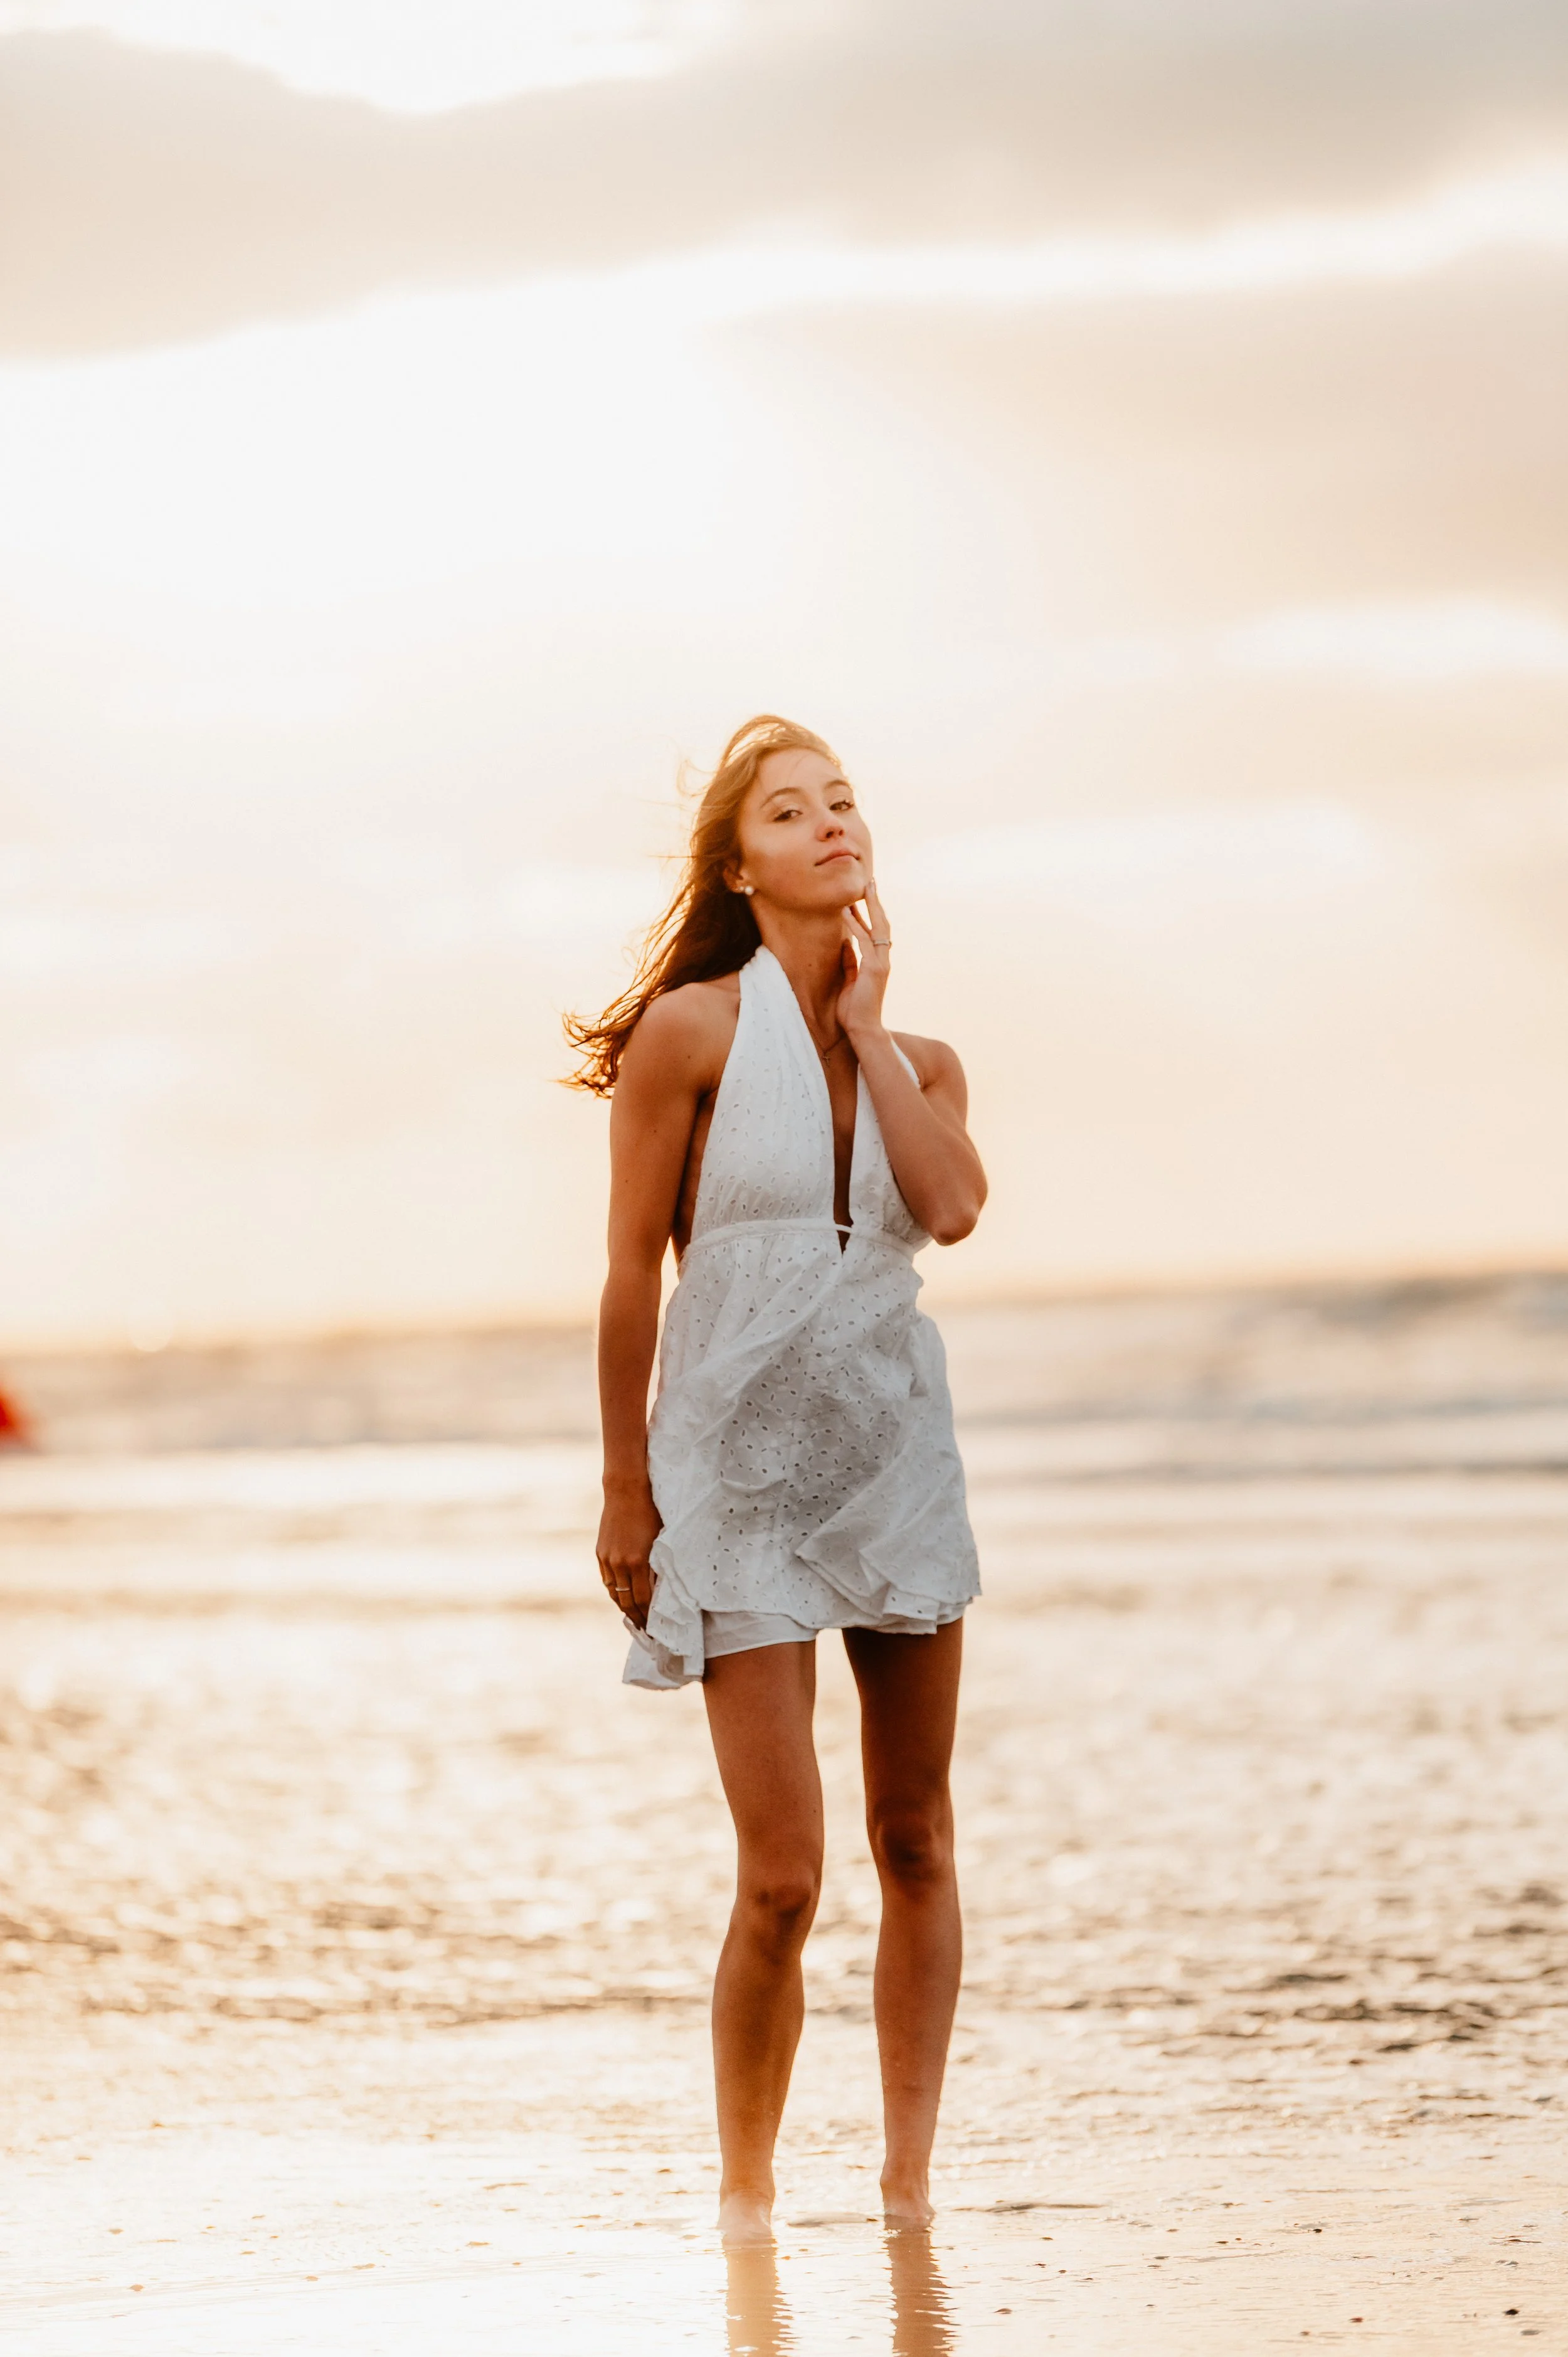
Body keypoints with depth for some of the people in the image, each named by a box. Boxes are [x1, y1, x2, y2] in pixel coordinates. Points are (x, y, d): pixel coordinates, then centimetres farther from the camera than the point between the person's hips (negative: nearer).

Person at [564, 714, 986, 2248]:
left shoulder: (919, 1062, 9)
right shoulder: (692, 1030, -5)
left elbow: (953, 1207, -12)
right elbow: (632, 1271, -3)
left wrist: (867, 1029, -4)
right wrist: (624, 1488, -3)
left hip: (897, 1454, 4)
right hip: (739, 1466, -4)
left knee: (916, 1845, 6)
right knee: (781, 1878, -7)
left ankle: (909, 2178, 15)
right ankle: (745, 2183, 13)